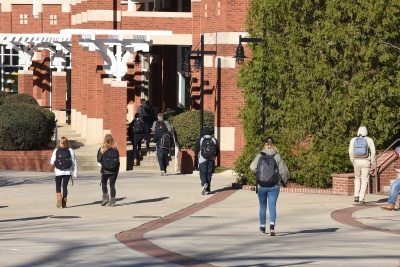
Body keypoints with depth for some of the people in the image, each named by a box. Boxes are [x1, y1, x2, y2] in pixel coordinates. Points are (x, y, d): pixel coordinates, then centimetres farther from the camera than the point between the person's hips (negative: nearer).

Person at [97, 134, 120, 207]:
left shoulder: (102, 149, -7)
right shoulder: (115, 149, -2)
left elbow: (99, 160, -7)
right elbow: (118, 160, 0)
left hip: (105, 170, -2)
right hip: (114, 170, 2)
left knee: (104, 184, 16)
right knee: (112, 185, 8)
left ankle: (105, 197, 1)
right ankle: (112, 201, 5)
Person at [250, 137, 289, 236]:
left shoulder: (260, 156, -4)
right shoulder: (277, 156, -3)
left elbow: (253, 167, -16)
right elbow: (284, 171, -4)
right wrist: (284, 181, 13)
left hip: (262, 186, 1)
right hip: (274, 186, -1)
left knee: (262, 207, 17)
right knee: (272, 206, -3)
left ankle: (262, 227, 30)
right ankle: (272, 226, -24)